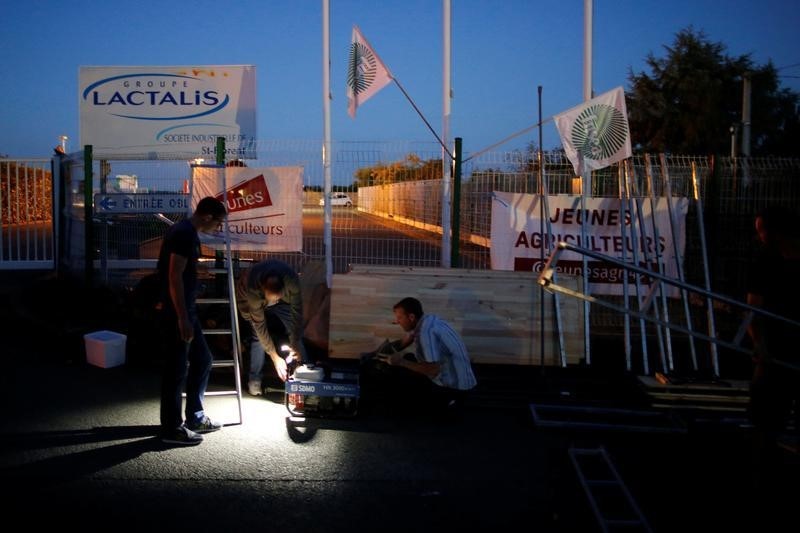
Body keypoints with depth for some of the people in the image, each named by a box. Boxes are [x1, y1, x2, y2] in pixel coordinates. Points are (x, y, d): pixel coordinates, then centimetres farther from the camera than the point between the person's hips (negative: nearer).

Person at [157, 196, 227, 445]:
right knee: (177, 370, -2)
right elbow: (175, 277, -23)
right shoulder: (184, 234, -18)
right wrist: (182, 318, -23)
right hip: (177, 315, -11)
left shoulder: (187, 232, 13)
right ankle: (172, 429, 8)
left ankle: (195, 417, 28)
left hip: (188, 311, 11)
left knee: (203, 359, 17)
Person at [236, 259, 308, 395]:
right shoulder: (252, 289, -43)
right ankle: (254, 380, -4)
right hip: (249, 299, -2)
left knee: (295, 330, -9)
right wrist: (275, 358, -35)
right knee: (258, 334, -18)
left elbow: (297, 312, -30)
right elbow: (259, 326, -36)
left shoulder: (292, 280, -40)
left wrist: (295, 346, -30)